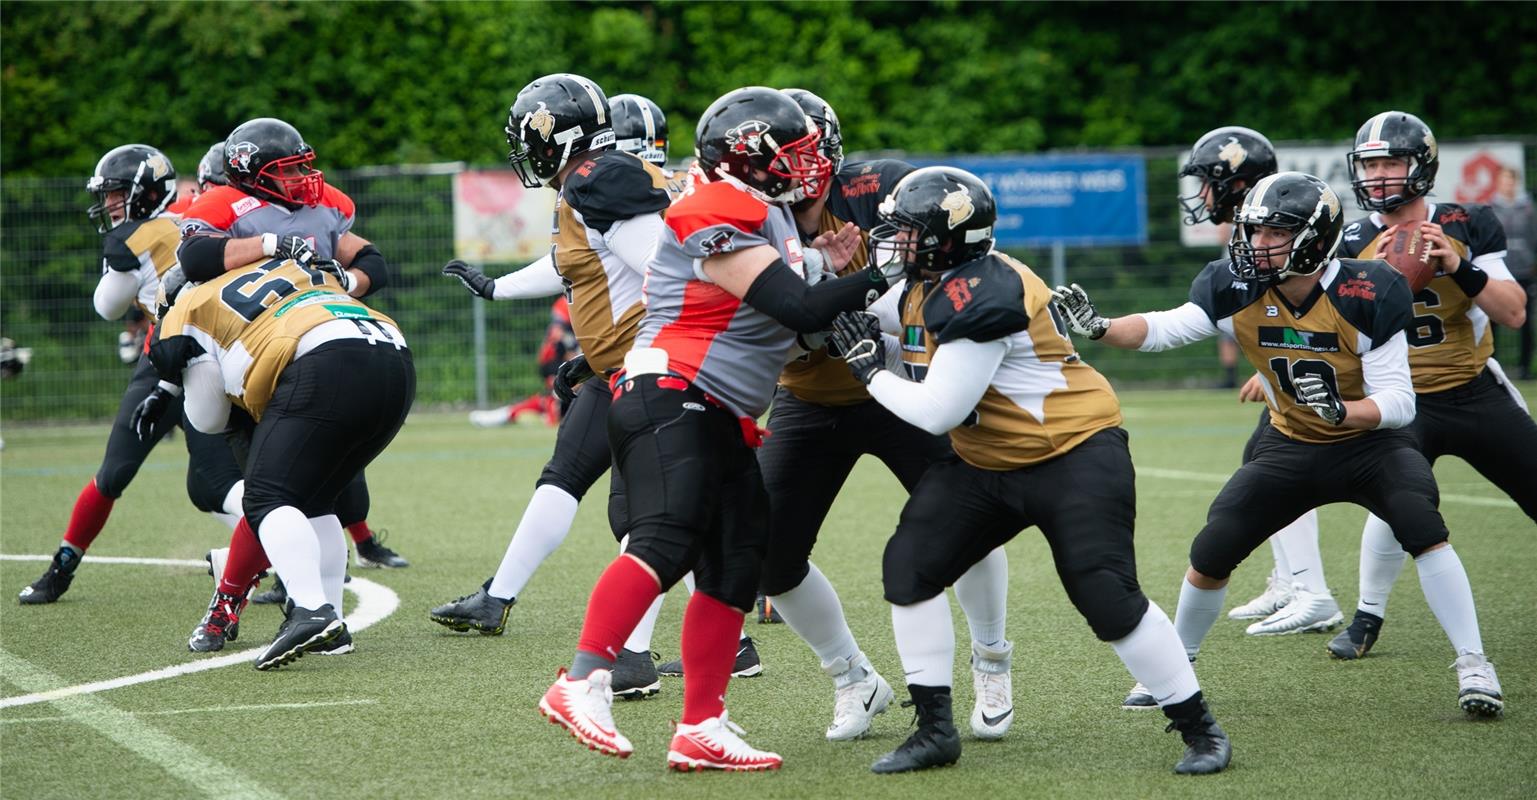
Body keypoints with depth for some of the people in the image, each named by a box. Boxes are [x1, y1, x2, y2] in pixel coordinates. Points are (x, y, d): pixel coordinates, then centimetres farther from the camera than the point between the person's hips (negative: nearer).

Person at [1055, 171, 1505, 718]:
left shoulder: (1365, 295, -26)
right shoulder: (1238, 290, -16)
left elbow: (1399, 403, -25)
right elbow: (1162, 330, -15)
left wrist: (1341, 410, -43)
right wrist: (1096, 327, -33)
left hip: (1369, 442, -3)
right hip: (1291, 446, 3)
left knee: (1421, 528, -29)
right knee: (1210, 554, -4)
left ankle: (1472, 665, -17)